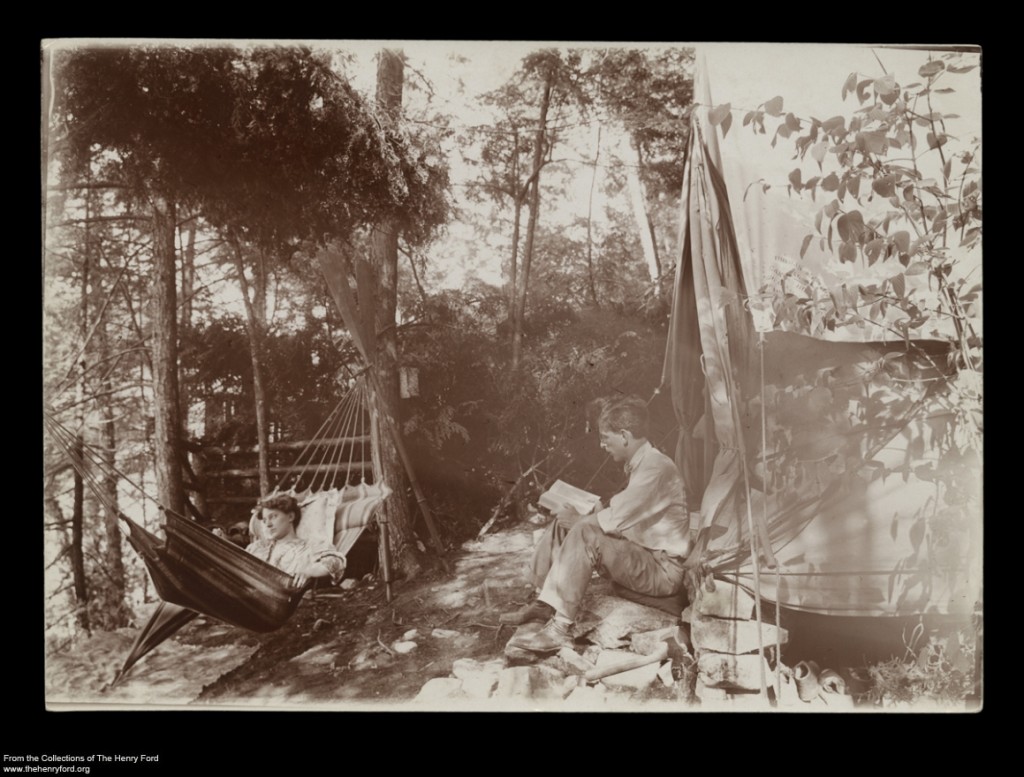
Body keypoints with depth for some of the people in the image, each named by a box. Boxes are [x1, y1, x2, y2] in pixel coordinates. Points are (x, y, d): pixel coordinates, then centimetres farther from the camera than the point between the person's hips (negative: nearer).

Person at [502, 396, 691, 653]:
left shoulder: (654, 467, -21)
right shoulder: (641, 463, 10)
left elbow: (614, 521, -25)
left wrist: (578, 519, -9)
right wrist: (592, 510, 0)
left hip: (664, 571, -10)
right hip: (641, 556, 10)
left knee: (585, 533, -30)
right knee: (564, 520, 4)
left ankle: (560, 629, -27)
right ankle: (545, 603, 3)